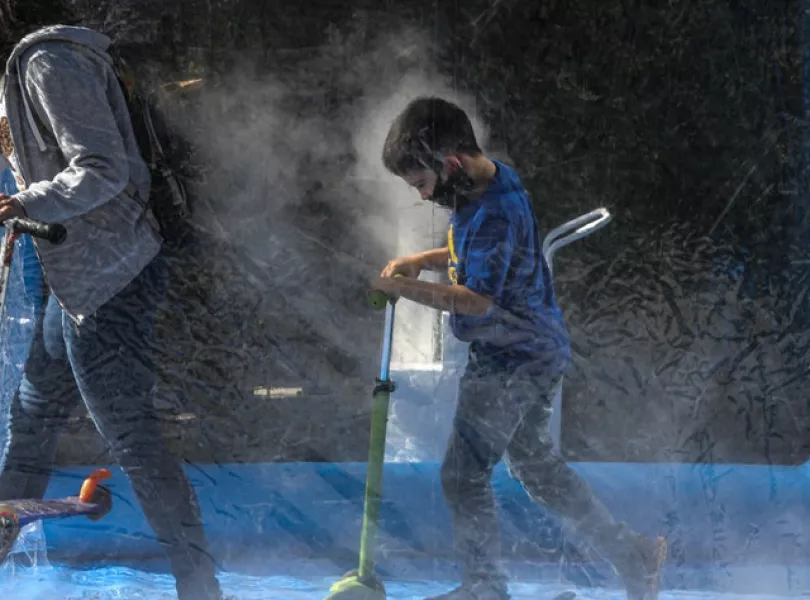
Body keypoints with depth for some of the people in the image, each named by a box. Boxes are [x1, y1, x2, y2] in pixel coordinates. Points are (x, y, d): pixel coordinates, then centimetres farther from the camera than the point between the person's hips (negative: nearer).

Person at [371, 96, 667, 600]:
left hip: (512, 363, -10)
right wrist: (421, 261, 7)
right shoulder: (493, 181, 7)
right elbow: (475, 258, 23)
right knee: (535, 464, 18)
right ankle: (631, 553, 20)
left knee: (464, 474, -2)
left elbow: (477, 298, -29)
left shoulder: (495, 213, -25)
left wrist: (407, 288, -24)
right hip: (536, 353, 10)